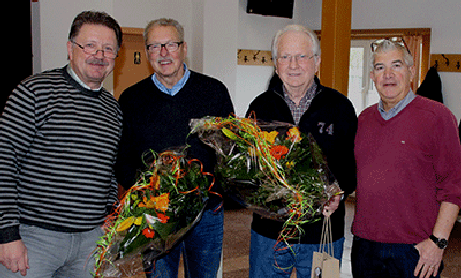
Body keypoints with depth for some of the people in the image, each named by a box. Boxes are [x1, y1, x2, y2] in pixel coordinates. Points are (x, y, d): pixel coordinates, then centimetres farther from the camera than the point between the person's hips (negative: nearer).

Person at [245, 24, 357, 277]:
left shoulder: (340, 107, 0)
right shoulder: (260, 107, 4)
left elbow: (354, 163, 2)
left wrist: (339, 192, -16)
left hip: (323, 233, -1)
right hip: (268, 230, 1)